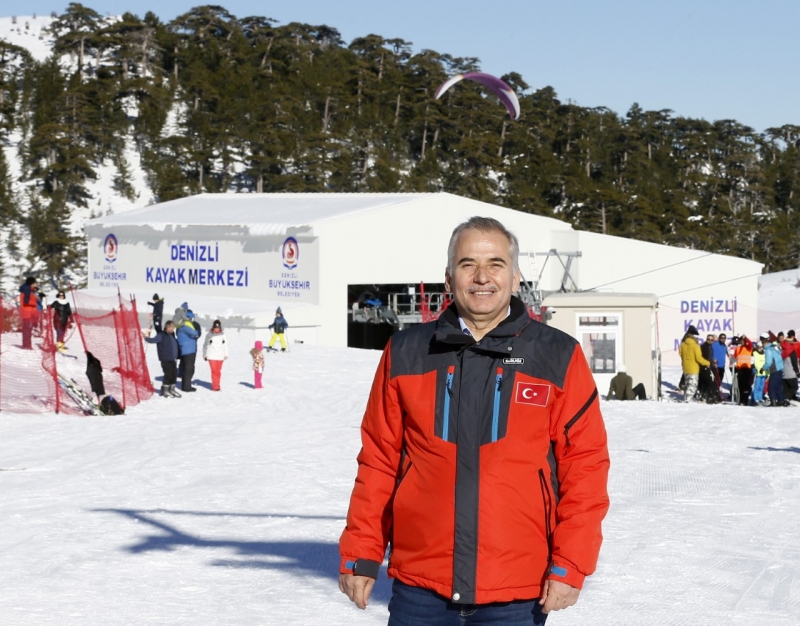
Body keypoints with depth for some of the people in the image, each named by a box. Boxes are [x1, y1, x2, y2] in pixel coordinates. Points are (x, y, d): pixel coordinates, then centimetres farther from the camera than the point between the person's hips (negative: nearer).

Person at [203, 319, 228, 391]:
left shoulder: (222, 335, 5)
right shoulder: (209, 335, 0)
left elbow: (225, 345, 12)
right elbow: (205, 345, 9)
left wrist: (226, 354, 8)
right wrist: (204, 355, 11)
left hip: (220, 356, 2)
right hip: (211, 356, -2)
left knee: (218, 371, 4)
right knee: (214, 371, -10)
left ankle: (217, 385, 16)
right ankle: (215, 386, -9)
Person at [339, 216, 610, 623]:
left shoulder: (559, 358, 2)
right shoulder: (406, 353, 6)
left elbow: (585, 465, 0)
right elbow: (378, 461, 9)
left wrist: (570, 565, -7)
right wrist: (360, 554, 5)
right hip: (420, 590, 1)